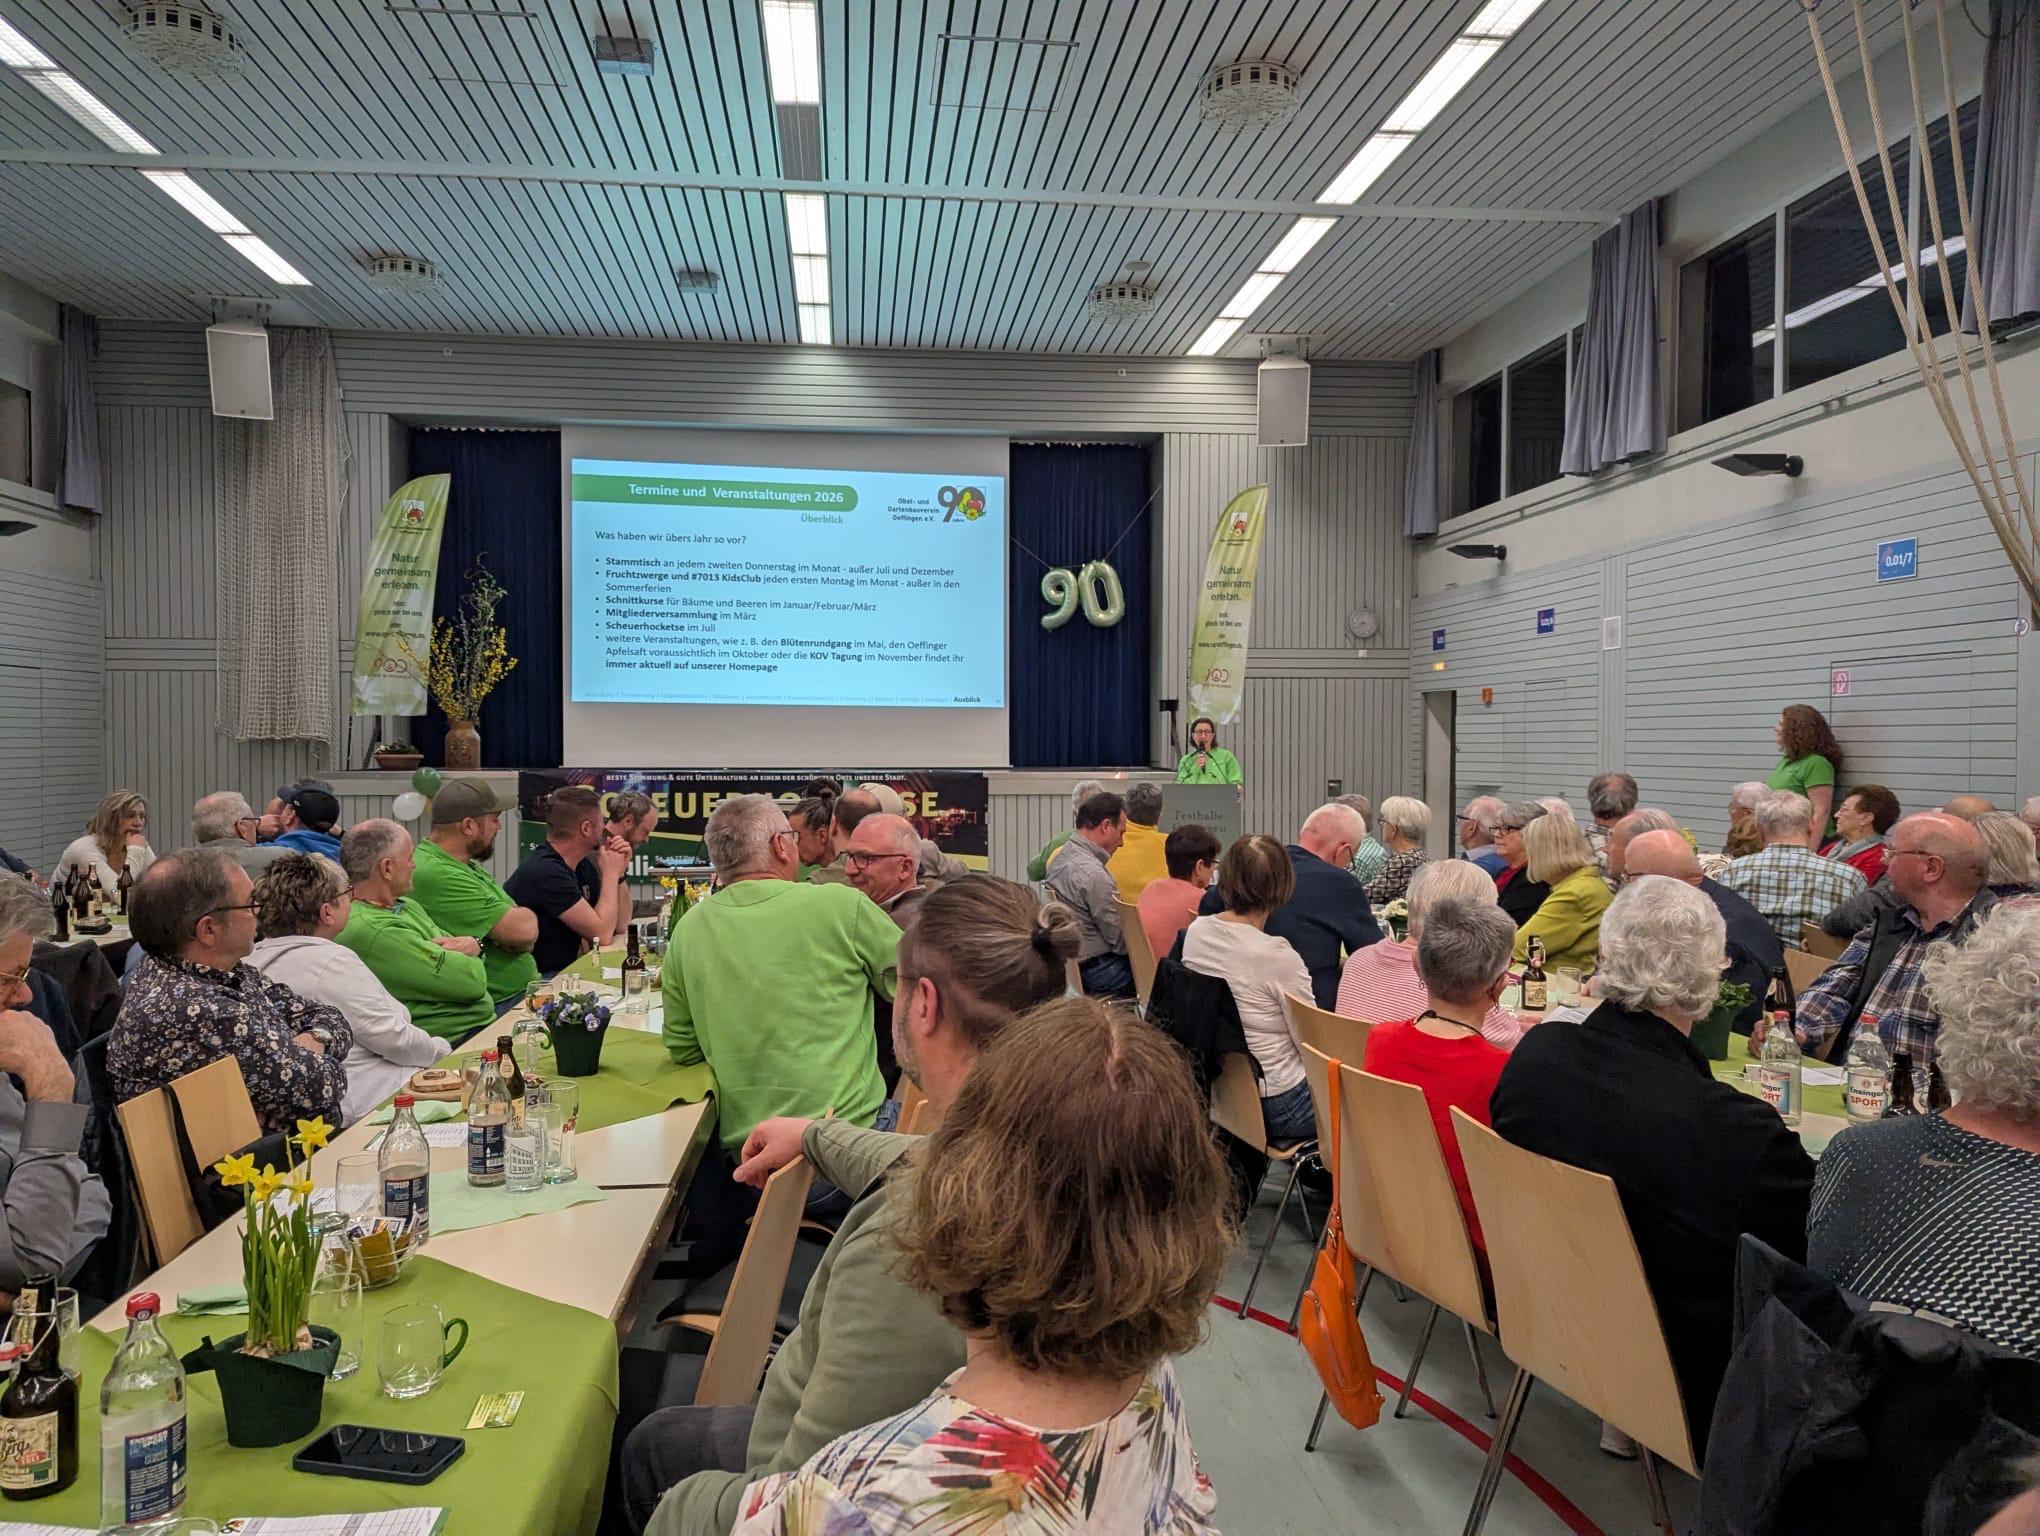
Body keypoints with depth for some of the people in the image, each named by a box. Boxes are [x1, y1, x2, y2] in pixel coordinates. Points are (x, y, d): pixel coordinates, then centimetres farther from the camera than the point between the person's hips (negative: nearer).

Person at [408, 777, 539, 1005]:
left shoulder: (468, 866, 14)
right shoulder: (438, 876, -18)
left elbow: (526, 930, 12)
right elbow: (524, 928, -21)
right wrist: (525, 915, 1)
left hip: (525, 990, 10)